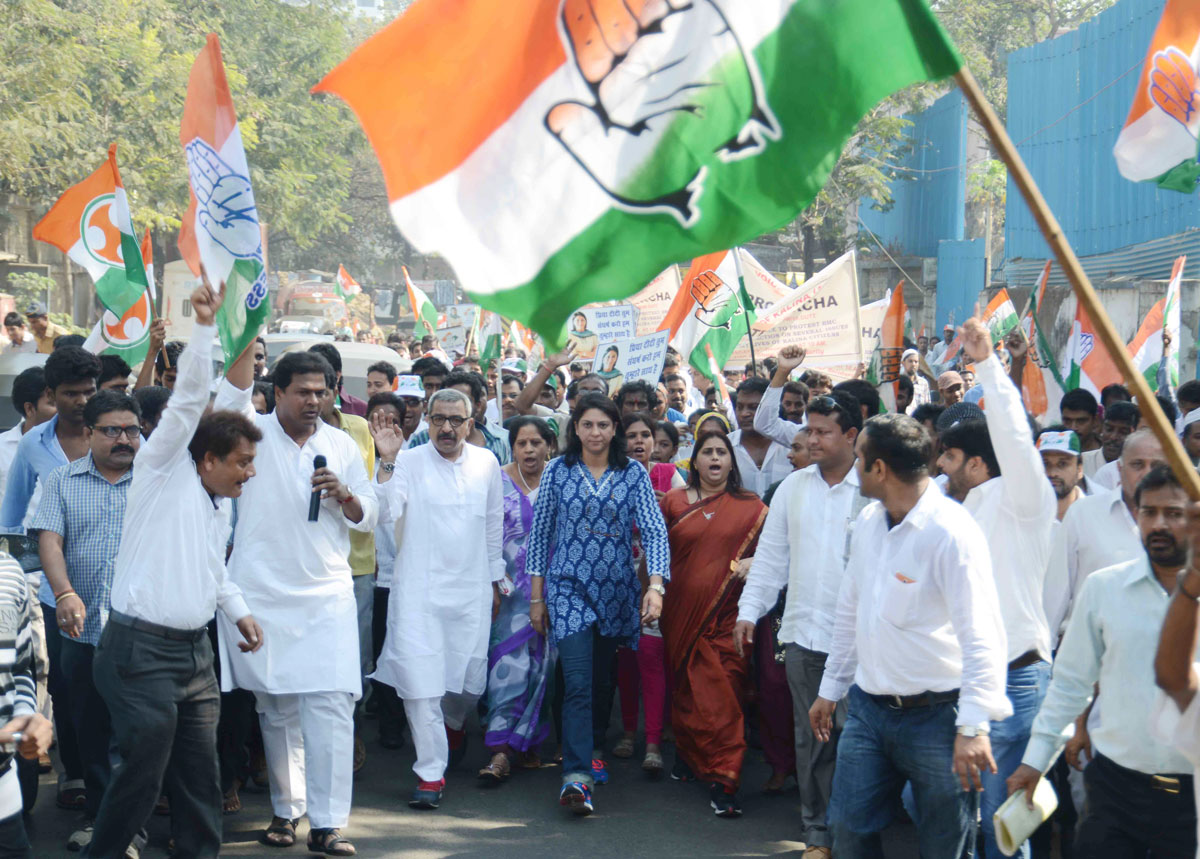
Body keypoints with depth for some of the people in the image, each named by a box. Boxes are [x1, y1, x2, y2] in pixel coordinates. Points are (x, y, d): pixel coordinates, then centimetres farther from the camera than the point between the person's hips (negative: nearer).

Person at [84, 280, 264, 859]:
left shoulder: (219, 505, 18)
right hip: (141, 651, -8)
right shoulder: (163, 471, -5)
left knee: (200, 772, 8)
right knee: (143, 770, -6)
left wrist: (238, 611, 20)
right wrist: (204, 327, -21)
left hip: (193, 650, 8)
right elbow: (189, 398, -16)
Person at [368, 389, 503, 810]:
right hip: (418, 590, -3)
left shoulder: (486, 464, 7)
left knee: (469, 681, 9)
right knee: (420, 681, -9)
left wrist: (495, 582, 18)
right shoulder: (409, 462, -3)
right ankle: (430, 773, 0)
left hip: (470, 591, 3)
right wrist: (386, 461, -26)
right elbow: (386, 511, -17)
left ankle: (453, 722, 44)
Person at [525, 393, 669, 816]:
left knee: (603, 678, 15)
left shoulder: (634, 474, 1)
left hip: (616, 590, 2)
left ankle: (594, 750, 37)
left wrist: (655, 585, -19)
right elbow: (540, 532, 6)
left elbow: (654, 530, -5)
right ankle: (576, 776, -19)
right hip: (568, 587, -2)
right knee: (578, 681, -14)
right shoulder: (557, 471, 1)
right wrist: (536, 597, 5)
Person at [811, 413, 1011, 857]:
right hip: (868, 707, 7)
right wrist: (830, 688, 22)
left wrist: (973, 726, -28)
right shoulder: (868, 521, 6)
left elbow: (981, 635, -22)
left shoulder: (951, 532, -18)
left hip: (936, 716, -7)